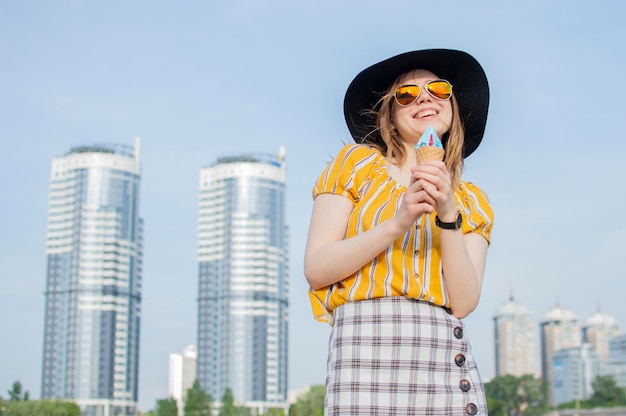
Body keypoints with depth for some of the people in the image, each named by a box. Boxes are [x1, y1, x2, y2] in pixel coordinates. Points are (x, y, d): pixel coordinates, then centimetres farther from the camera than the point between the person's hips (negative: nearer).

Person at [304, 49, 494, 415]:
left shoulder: (472, 202, 17)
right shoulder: (356, 162, 10)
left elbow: (463, 303, 3)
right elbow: (316, 269, 0)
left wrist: (447, 216, -8)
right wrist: (397, 223, -10)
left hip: (448, 357, 3)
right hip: (369, 346, -3)